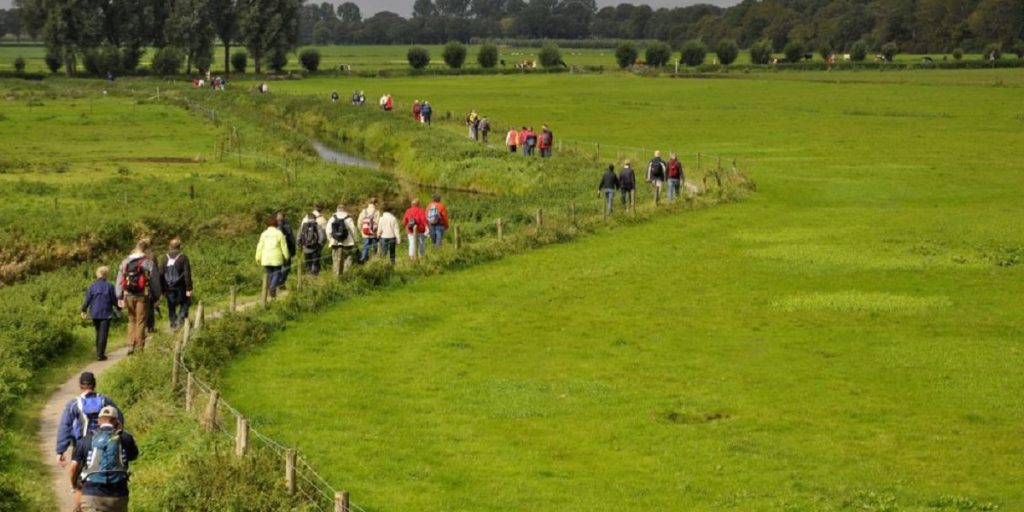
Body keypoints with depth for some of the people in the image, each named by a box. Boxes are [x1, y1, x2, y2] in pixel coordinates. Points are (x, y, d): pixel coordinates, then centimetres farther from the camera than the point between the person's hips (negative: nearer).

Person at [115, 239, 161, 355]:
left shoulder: (125, 263, 7)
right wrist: (156, 296, 8)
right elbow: (155, 281, -3)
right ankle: (139, 347, 2)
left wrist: (119, 297, 13)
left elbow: (119, 281, 9)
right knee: (140, 321, 2)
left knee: (132, 320, 15)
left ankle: (130, 345, 8)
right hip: (142, 296, -4)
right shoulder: (148, 263, -7)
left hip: (128, 296, 4)